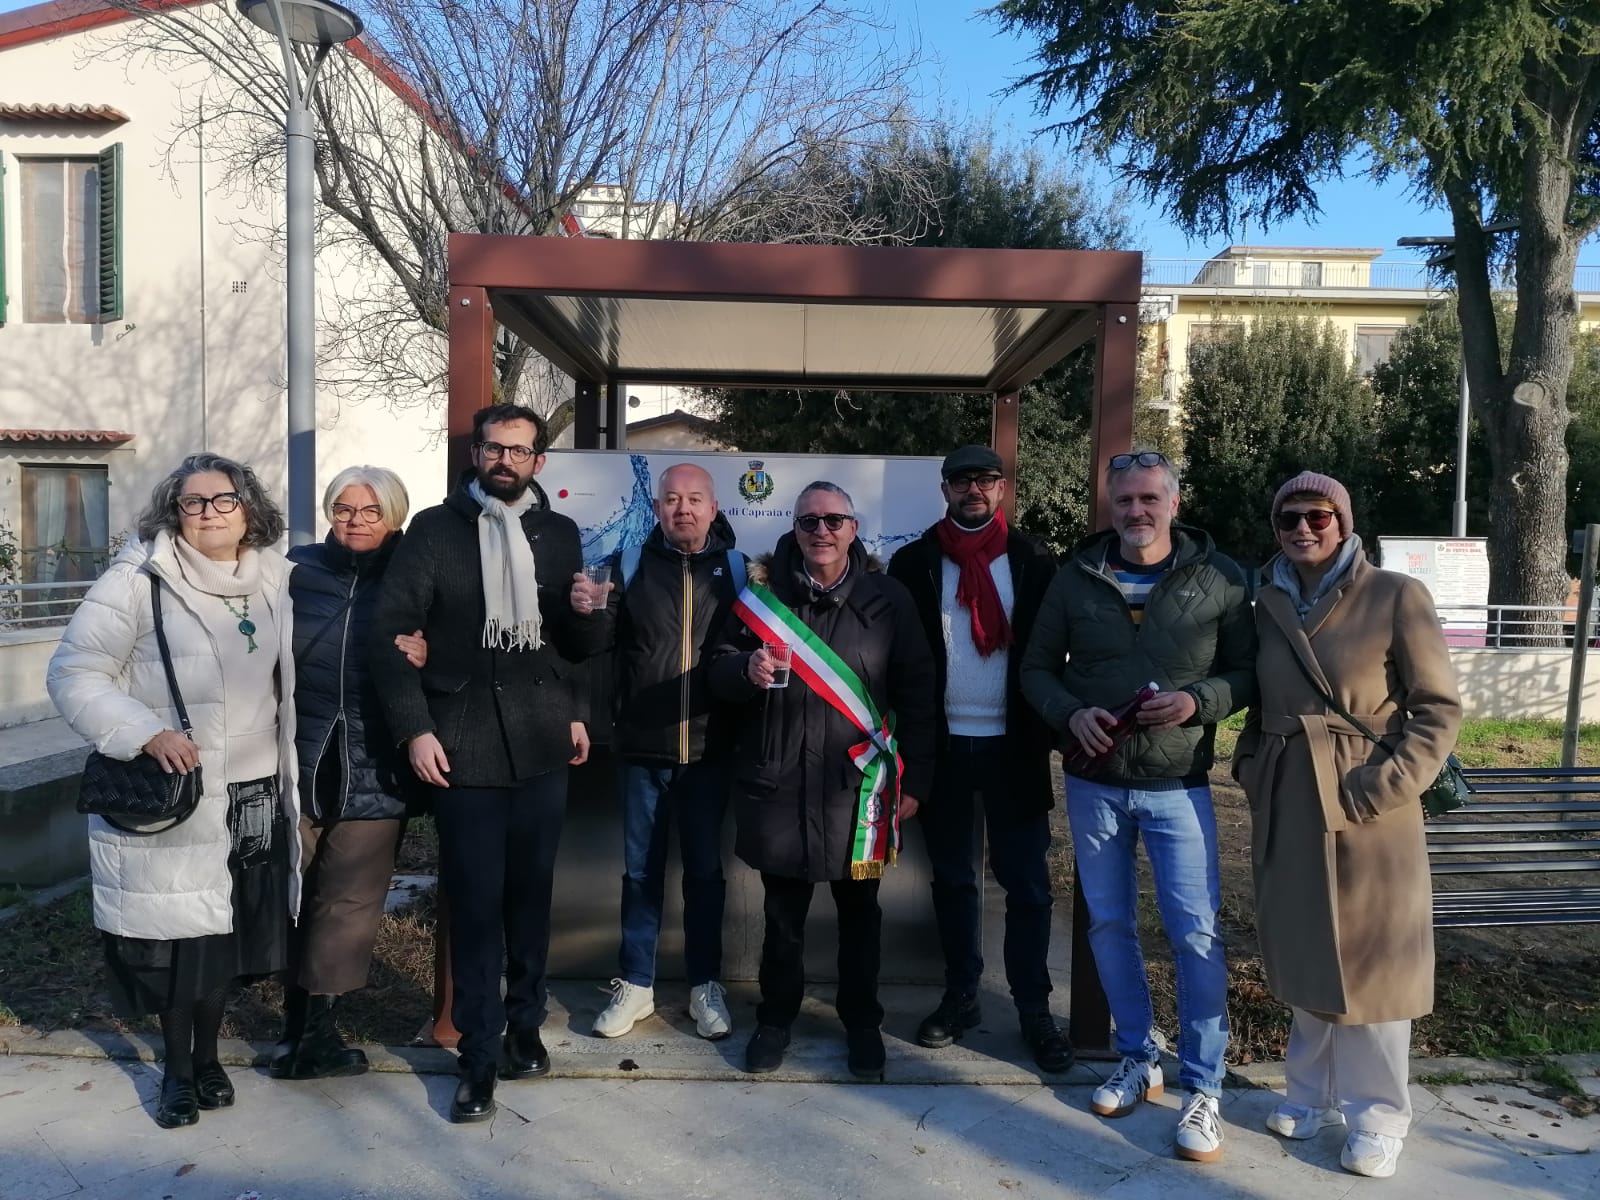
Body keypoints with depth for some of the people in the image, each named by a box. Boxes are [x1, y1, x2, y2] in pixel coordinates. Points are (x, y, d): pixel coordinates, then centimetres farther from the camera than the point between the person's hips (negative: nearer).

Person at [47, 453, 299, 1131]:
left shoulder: (277, 581, 6)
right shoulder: (138, 581, -8)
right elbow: (73, 675, -9)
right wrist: (147, 733, -21)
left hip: (257, 797, 4)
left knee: (227, 935, 12)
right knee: (174, 938, 5)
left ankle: (207, 1055, 33)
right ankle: (176, 1068, 27)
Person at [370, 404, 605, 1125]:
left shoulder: (559, 534, 11)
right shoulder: (434, 530, 2)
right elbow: (392, 634, -2)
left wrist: (586, 613, -6)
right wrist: (415, 728, -9)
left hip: (543, 744, 3)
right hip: (462, 747, -3)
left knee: (531, 892, 10)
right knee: (476, 901, -1)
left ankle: (524, 1024, 27)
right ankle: (480, 1056, 12)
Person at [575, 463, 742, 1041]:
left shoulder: (736, 567, 1)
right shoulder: (631, 564, 2)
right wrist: (588, 612, -18)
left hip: (708, 748, 0)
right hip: (642, 746, 1)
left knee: (705, 869, 11)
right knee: (641, 868, 11)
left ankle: (706, 985, 25)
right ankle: (635, 984, 25)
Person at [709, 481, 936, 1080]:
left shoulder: (888, 598, -1)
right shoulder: (765, 591, 2)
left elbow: (916, 693, 1)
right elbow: (720, 670, 6)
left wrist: (914, 779, -1)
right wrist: (747, 669, -18)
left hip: (857, 783, 0)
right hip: (777, 782, 1)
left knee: (859, 910, 13)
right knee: (782, 911, 13)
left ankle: (862, 1022, 31)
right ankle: (775, 1018, 32)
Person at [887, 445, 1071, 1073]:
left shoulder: (1033, 562, 2)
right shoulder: (913, 563, 3)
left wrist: (1046, 730, -6)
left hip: (1011, 744, -1)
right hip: (942, 743, 1)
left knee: (1026, 881, 3)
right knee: (952, 877, 12)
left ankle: (1034, 1009, 16)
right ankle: (960, 997, 25)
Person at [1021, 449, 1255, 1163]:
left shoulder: (1219, 579, -4)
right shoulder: (1076, 577, 1)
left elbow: (1248, 670, 1)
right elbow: (1036, 667, 6)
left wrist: (1199, 700, -19)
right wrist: (1070, 713, -13)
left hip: (1177, 786, -2)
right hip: (1093, 783, 3)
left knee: (1195, 934, -2)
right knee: (1109, 925, 12)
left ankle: (1202, 1089, 14)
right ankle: (1138, 1060, 31)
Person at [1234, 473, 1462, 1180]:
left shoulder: (1395, 596, -8)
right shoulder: (1267, 606, 7)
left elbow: (1439, 708, -9)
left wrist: (1381, 786, -17)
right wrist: (1252, 769, 3)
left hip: (1368, 805, -4)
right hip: (1287, 804, 5)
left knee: (1370, 957, 6)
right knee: (1305, 952, 15)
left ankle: (1376, 1113, 22)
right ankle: (1313, 1092, 32)